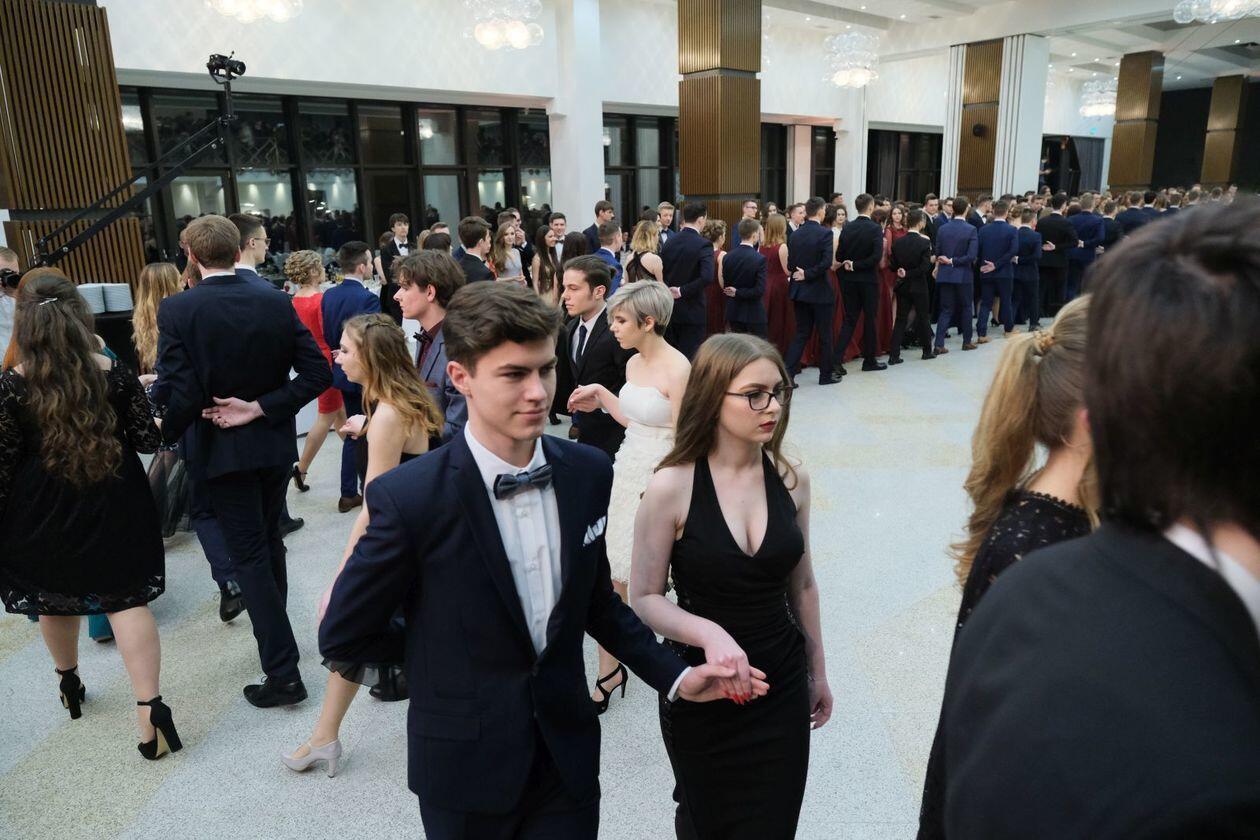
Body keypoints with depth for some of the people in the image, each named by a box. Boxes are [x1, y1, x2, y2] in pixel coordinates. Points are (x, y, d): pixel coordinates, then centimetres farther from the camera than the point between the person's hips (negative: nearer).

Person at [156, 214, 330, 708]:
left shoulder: (177, 310, -14)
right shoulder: (277, 303, -4)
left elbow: (178, 393, -18)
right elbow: (317, 373, -9)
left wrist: (163, 435, 1)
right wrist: (259, 408, -10)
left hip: (221, 447, -4)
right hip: (274, 442, 4)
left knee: (248, 554, 2)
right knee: (269, 540, 22)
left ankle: (283, 671, 2)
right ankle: (275, 636, 39)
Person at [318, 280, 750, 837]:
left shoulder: (588, 472, -7)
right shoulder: (408, 498, -22)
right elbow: (344, 638, -10)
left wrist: (674, 676, -2)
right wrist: (447, 653, 0)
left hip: (568, 753, 3)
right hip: (466, 769, -3)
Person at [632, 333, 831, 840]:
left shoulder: (791, 478, -5)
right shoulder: (672, 487, -17)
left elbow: (801, 583, 6)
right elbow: (644, 598, -11)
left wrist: (818, 671, 14)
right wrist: (709, 633, -28)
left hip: (784, 686, 3)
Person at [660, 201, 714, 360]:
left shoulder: (670, 241, 3)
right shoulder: (703, 245, -15)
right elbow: (706, 277, -28)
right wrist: (683, 291, -17)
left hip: (669, 309, 6)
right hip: (692, 311, -5)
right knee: (690, 357, 2)